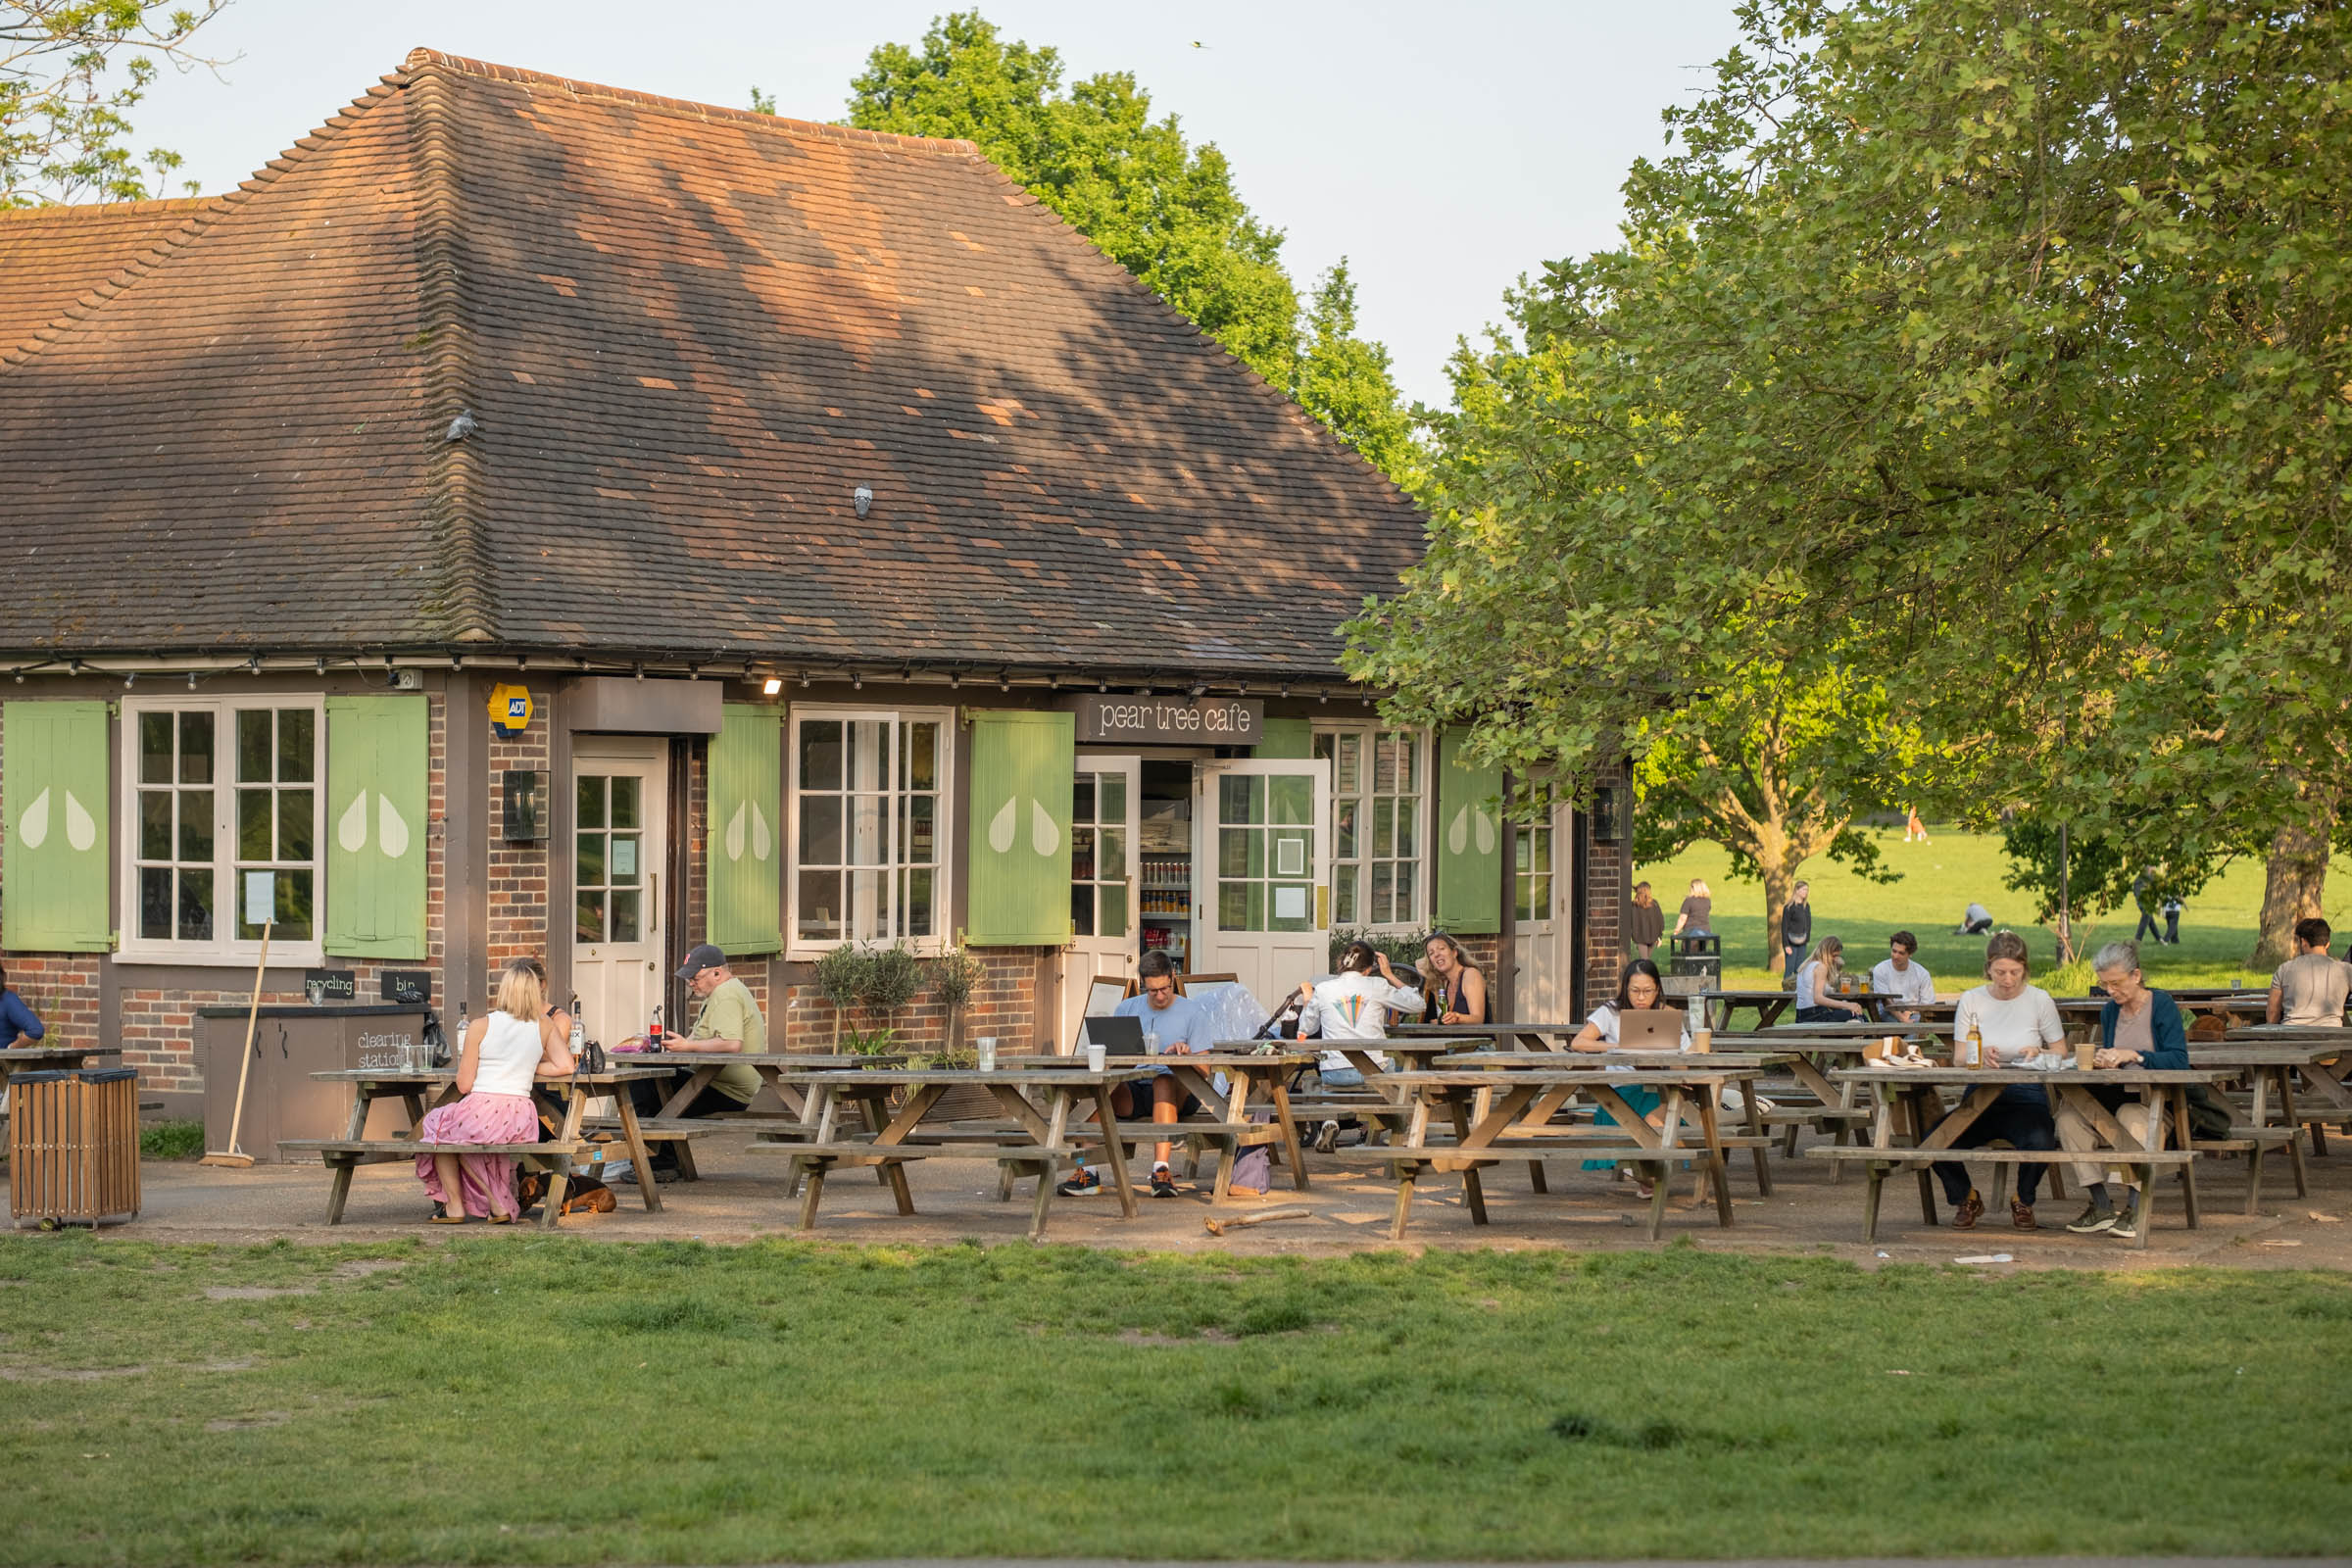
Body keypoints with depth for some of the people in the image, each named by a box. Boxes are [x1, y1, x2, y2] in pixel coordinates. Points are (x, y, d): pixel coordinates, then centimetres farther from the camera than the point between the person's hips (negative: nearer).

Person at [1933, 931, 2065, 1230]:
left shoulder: (2039, 1000, 1)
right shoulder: (1971, 1000, 5)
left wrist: (2038, 1055, -18)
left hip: (2026, 1096, -2)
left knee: (2039, 1142, -35)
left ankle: (2023, 1202, 2)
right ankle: (1966, 1200, 8)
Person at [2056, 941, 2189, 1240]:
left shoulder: (2162, 1005, -5)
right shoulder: (2110, 1011, 14)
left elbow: (2179, 1060, -15)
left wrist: (2133, 1056, -24)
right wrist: (2101, 1060, -6)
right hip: (2118, 1097, 6)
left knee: (2131, 1116, -38)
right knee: (2069, 1112, -20)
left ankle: (2136, 1209, -34)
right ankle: (2102, 1205, -23)